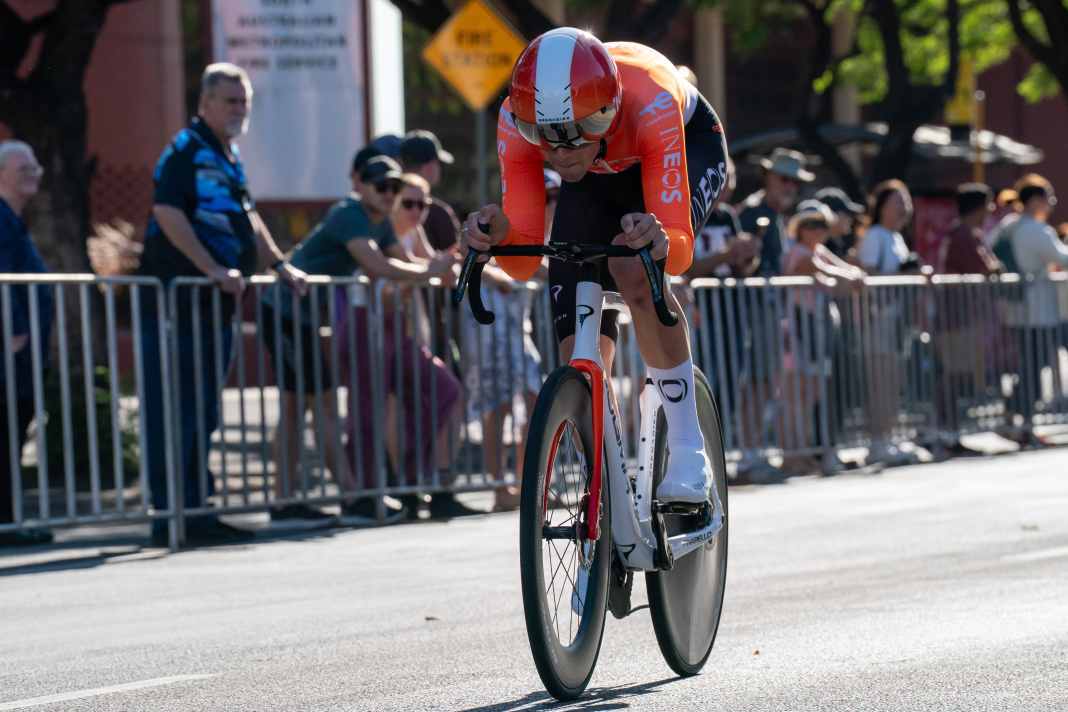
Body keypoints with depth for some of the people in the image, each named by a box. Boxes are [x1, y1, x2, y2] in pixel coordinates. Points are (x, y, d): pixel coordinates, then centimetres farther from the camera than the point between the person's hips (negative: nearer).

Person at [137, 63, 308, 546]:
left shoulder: (228, 157, 19)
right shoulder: (187, 149, -9)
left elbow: (246, 217, 30)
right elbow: (167, 212, -20)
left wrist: (279, 265, 22)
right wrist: (212, 269, -24)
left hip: (215, 303, 10)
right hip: (180, 300, -10)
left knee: (204, 412, 12)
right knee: (175, 410, -8)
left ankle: (195, 510, 17)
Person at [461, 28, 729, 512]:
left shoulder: (649, 104, -43)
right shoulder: (516, 121, -34)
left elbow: (680, 251, -44)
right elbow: (524, 262, -30)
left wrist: (659, 243, -66)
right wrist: (498, 236, -51)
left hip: (688, 144, -4)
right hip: (599, 177, 4)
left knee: (635, 275, -34)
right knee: (580, 359, -8)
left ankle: (688, 451, -21)